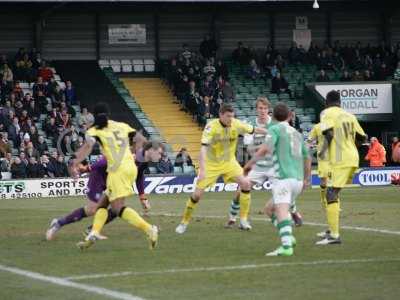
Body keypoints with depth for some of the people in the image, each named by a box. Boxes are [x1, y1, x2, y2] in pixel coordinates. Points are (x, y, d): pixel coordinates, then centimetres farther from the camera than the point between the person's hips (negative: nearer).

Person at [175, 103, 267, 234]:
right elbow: (203, 148, -33)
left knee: (245, 183, -15)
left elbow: (254, 130, 3)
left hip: (229, 162, 4)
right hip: (211, 164, -4)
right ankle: (184, 222, 13)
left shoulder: (236, 124, -13)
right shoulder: (211, 126, -25)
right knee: (197, 194, -8)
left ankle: (244, 219, -1)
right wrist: (202, 170, -43)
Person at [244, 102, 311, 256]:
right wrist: (306, 179, 41)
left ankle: (286, 246, -34)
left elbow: (265, 149, -15)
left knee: (281, 210, -18)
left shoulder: (275, 129, 1)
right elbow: (307, 157, 29)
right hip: (298, 179, 7)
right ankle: (289, 238, 6)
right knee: (272, 208, 20)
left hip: (283, 177, -7)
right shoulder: (297, 133, 21)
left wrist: (250, 162, -4)